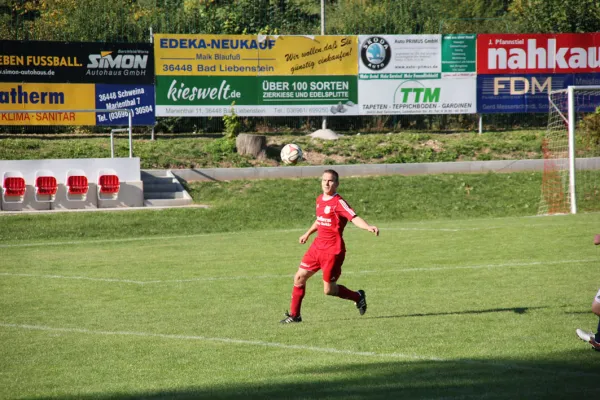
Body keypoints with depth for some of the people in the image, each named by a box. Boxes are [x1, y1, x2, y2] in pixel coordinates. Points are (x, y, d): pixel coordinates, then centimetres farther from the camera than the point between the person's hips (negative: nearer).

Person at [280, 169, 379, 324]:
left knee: (328, 290, -3)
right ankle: (294, 315, 19)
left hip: (333, 250, -8)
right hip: (317, 246, 8)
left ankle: (358, 297, 22)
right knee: (299, 277, 6)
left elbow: (354, 218, -29)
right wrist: (308, 233, 39)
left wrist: (369, 227, -46)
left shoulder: (339, 202, -15)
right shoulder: (320, 200, 9)